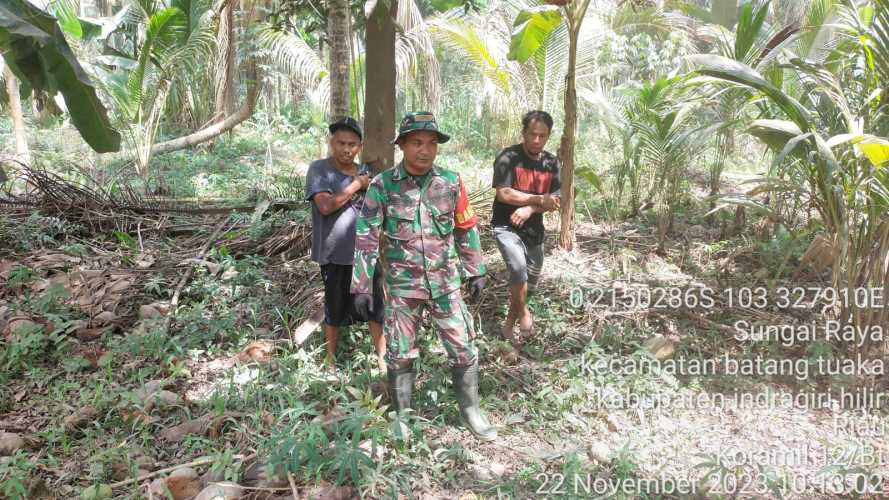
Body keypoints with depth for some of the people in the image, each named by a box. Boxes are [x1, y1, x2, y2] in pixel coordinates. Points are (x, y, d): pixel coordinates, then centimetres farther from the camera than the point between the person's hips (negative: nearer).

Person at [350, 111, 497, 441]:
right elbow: (366, 238, -7)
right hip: (401, 286, -1)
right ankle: (403, 416, 30)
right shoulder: (382, 186, -9)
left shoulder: (451, 182, -3)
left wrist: (476, 271, 10)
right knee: (400, 355, 10)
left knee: (463, 349, 7)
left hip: (445, 283, 1)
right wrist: (362, 286, -8)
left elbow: (466, 229, 7)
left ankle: (471, 410, 27)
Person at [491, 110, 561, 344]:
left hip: (534, 230, 6)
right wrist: (539, 199, -19)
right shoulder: (508, 157, -12)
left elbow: (555, 201, 0)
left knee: (529, 282, 12)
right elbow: (503, 194, -19)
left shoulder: (552, 163, 3)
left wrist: (530, 209, -18)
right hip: (506, 226, -6)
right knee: (518, 268, -29)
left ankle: (509, 325, 33)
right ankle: (523, 312, -3)